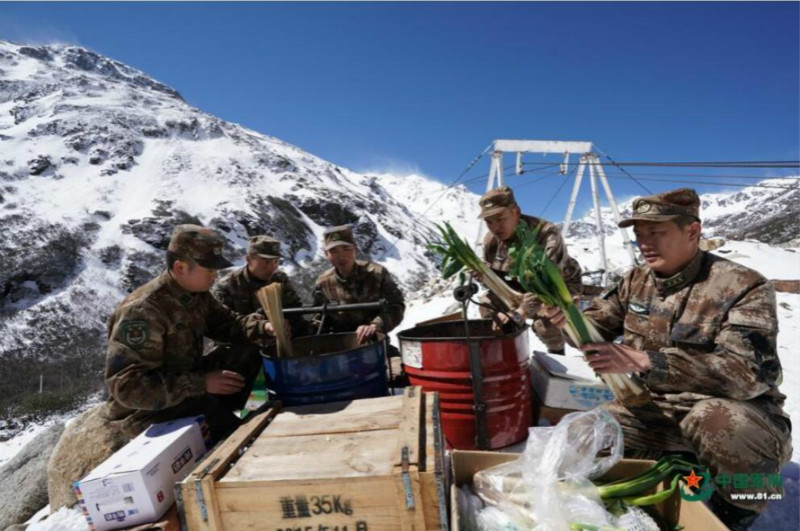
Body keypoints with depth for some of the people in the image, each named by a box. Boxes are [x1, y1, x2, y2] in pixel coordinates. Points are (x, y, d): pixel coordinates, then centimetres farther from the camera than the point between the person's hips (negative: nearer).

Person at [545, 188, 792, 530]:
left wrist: (642, 361, -37)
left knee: (715, 421, -38)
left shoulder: (743, 287, -16)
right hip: (656, 410, 5)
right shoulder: (636, 282, 1)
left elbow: (749, 372, -28)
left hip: (741, 415, -4)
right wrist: (566, 318, -18)